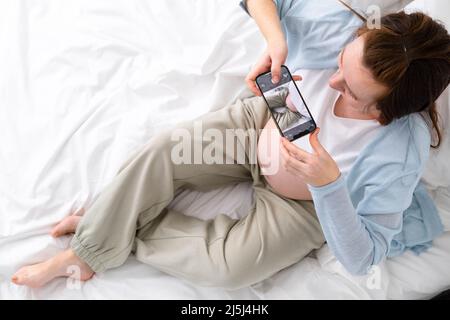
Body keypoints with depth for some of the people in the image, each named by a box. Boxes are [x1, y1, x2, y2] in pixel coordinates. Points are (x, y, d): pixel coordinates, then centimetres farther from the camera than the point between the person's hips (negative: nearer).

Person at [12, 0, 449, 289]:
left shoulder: (400, 157, -33)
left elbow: (360, 259, -28)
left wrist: (327, 182, -44)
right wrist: (275, 40, -39)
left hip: (304, 204, -2)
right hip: (261, 122, 3)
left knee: (230, 268, -23)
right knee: (161, 152, -17)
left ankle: (124, 231, 4)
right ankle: (87, 248, 5)